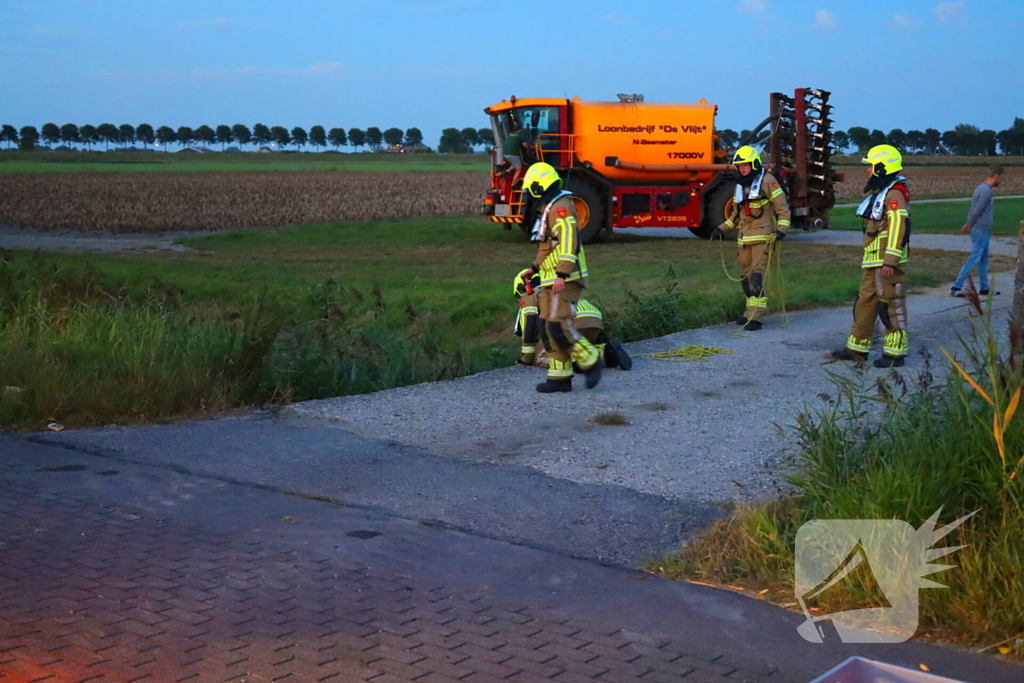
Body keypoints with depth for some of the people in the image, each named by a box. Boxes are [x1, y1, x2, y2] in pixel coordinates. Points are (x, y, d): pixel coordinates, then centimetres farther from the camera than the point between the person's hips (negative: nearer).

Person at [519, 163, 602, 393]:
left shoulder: (560, 207, -12)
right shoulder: (549, 209, 21)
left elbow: (567, 242, -24)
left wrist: (562, 274, -31)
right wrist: (535, 268, 32)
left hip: (566, 281, -10)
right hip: (551, 281, 10)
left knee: (559, 326, -17)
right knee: (547, 329, 6)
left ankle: (591, 362, -3)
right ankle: (560, 377, 9)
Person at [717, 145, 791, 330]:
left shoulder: (767, 180, -5)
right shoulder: (740, 185, 17)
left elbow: (782, 208, -6)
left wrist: (782, 228, -19)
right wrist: (723, 228, 16)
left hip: (762, 237, -8)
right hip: (744, 238, 8)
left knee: (757, 276, -15)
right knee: (746, 276, 10)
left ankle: (756, 316, -16)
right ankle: (751, 312, 21)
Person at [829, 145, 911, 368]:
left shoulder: (894, 193, -14)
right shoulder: (878, 192, 19)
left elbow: (898, 228, -22)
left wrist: (890, 261, -25)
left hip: (887, 262, -11)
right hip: (873, 262, 11)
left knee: (891, 304, -6)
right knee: (865, 302, 13)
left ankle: (895, 352, -1)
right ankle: (857, 348, 21)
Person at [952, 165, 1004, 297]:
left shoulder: (981, 188, 13)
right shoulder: (986, 191, -18)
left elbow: (972, 210, 14)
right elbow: (976, 211, -18)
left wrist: (968, 225, 8)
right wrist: (969, 225, -6)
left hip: (983, 231, 10)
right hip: (981, 230, -10)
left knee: (984, 259, 15)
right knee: (974, 259, -8)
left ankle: (984, 288, 21)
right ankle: (956, 287, -8)